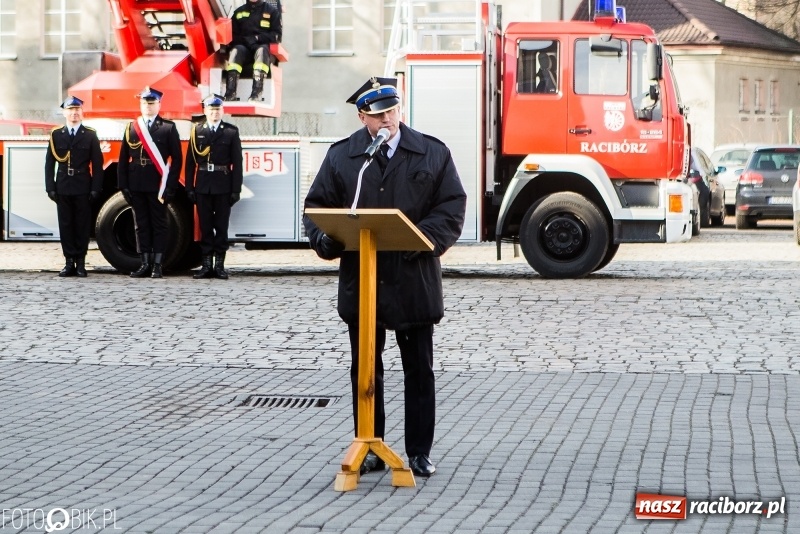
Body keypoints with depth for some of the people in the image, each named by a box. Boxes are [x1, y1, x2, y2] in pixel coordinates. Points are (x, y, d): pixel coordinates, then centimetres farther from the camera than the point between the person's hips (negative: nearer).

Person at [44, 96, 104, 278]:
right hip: (63, 187, 1)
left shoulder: (90, 135, 3)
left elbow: (97, 164, 1)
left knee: (82, 225, 1)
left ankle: (80, 262, 6)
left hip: (83, 188, -1)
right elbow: (49, 163, 6)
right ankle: (69, 262, 7)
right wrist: (50, 187, -2)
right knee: (65, 225, 2)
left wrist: (95, 188, -6)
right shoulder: (56, 135, 7)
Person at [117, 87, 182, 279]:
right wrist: (123, 185, 1)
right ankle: (146, 264, 11)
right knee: (141, 225, 6)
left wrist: (171, 185, -9)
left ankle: (157, 265, 4)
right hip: (136, 185, 3)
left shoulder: (168, 128, 2)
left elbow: (177, 158, -1)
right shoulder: (131, 128, 11)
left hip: (158, 185, -3)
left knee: (159, 225, 1)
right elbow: (123, 159, 9)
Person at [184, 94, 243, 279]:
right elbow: (190, 161, 4)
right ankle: (207, 264, 8)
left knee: (221, 226, 2)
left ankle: (219, 264, 7)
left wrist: (236, 189, -6)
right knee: (205, 226, 5)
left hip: (223, 186, -1)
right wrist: (189, 187, -2)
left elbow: (237, 162, 0)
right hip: (202, 186, 1)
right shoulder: (197, 131, 7)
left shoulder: (231, 132, 3)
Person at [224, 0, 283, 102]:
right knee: (236, 51, -33)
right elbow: (232, 35, 13)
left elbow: (277, 34, 3)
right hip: (244, 46, 2)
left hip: (263, 46, -2)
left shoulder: (271, 11, 11)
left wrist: (257, 38, -10)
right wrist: (245, 39, -7)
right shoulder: (239, 12, 17)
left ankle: (256, 93, -51)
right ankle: (230, 93, -44)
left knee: (262, 50, -37)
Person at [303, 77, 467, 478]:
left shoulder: (432, 154, 3)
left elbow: (452, 206, 0)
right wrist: (325, 239, -14)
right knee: (365, 369, 7)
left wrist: (423, 239, -17)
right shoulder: (340, 157, 5)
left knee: (419, 370, 5)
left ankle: (419, 452, 13)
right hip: (360, 280, 1)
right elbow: (317, 205, 7)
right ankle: (370, 448, 16)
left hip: (414, 280, -1)